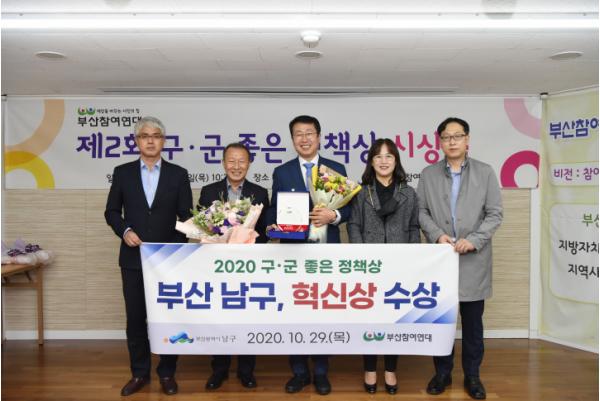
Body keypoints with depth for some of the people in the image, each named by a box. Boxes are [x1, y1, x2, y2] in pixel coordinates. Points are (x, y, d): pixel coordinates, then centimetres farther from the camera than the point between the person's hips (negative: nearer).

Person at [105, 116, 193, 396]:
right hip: (133, 258, 1)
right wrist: (125, 231, -10)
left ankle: (167, 373, 23)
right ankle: (139, 373, 25)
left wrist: (177, 248, -10)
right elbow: (112, 211, 9)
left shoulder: (178, 174, 2)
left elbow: (186, 216, 1)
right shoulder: (122, 172, 5)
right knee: (135, 318, 9)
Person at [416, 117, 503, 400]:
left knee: (473, 323, 9)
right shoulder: (428, 175, 7)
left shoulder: (485, 172, 3)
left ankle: (472, 375, 25)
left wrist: (473, 240, -14)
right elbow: (421, 211, 4)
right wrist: (437, 235, -12)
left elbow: (495, 214, -1)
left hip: (473, 260, -1)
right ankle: (443, 372, 24)